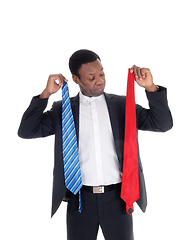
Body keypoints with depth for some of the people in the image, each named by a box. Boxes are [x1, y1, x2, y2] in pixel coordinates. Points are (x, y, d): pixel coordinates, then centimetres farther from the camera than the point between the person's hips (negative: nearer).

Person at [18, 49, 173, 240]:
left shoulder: (123, 105, 5)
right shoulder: (62, 110, 5)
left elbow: (163, 124, -1)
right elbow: (26, 131, -2)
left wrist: (151, 88, -14)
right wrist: (46, 93, -10)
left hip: (117, 197, 0)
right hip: (80, 198, 0)